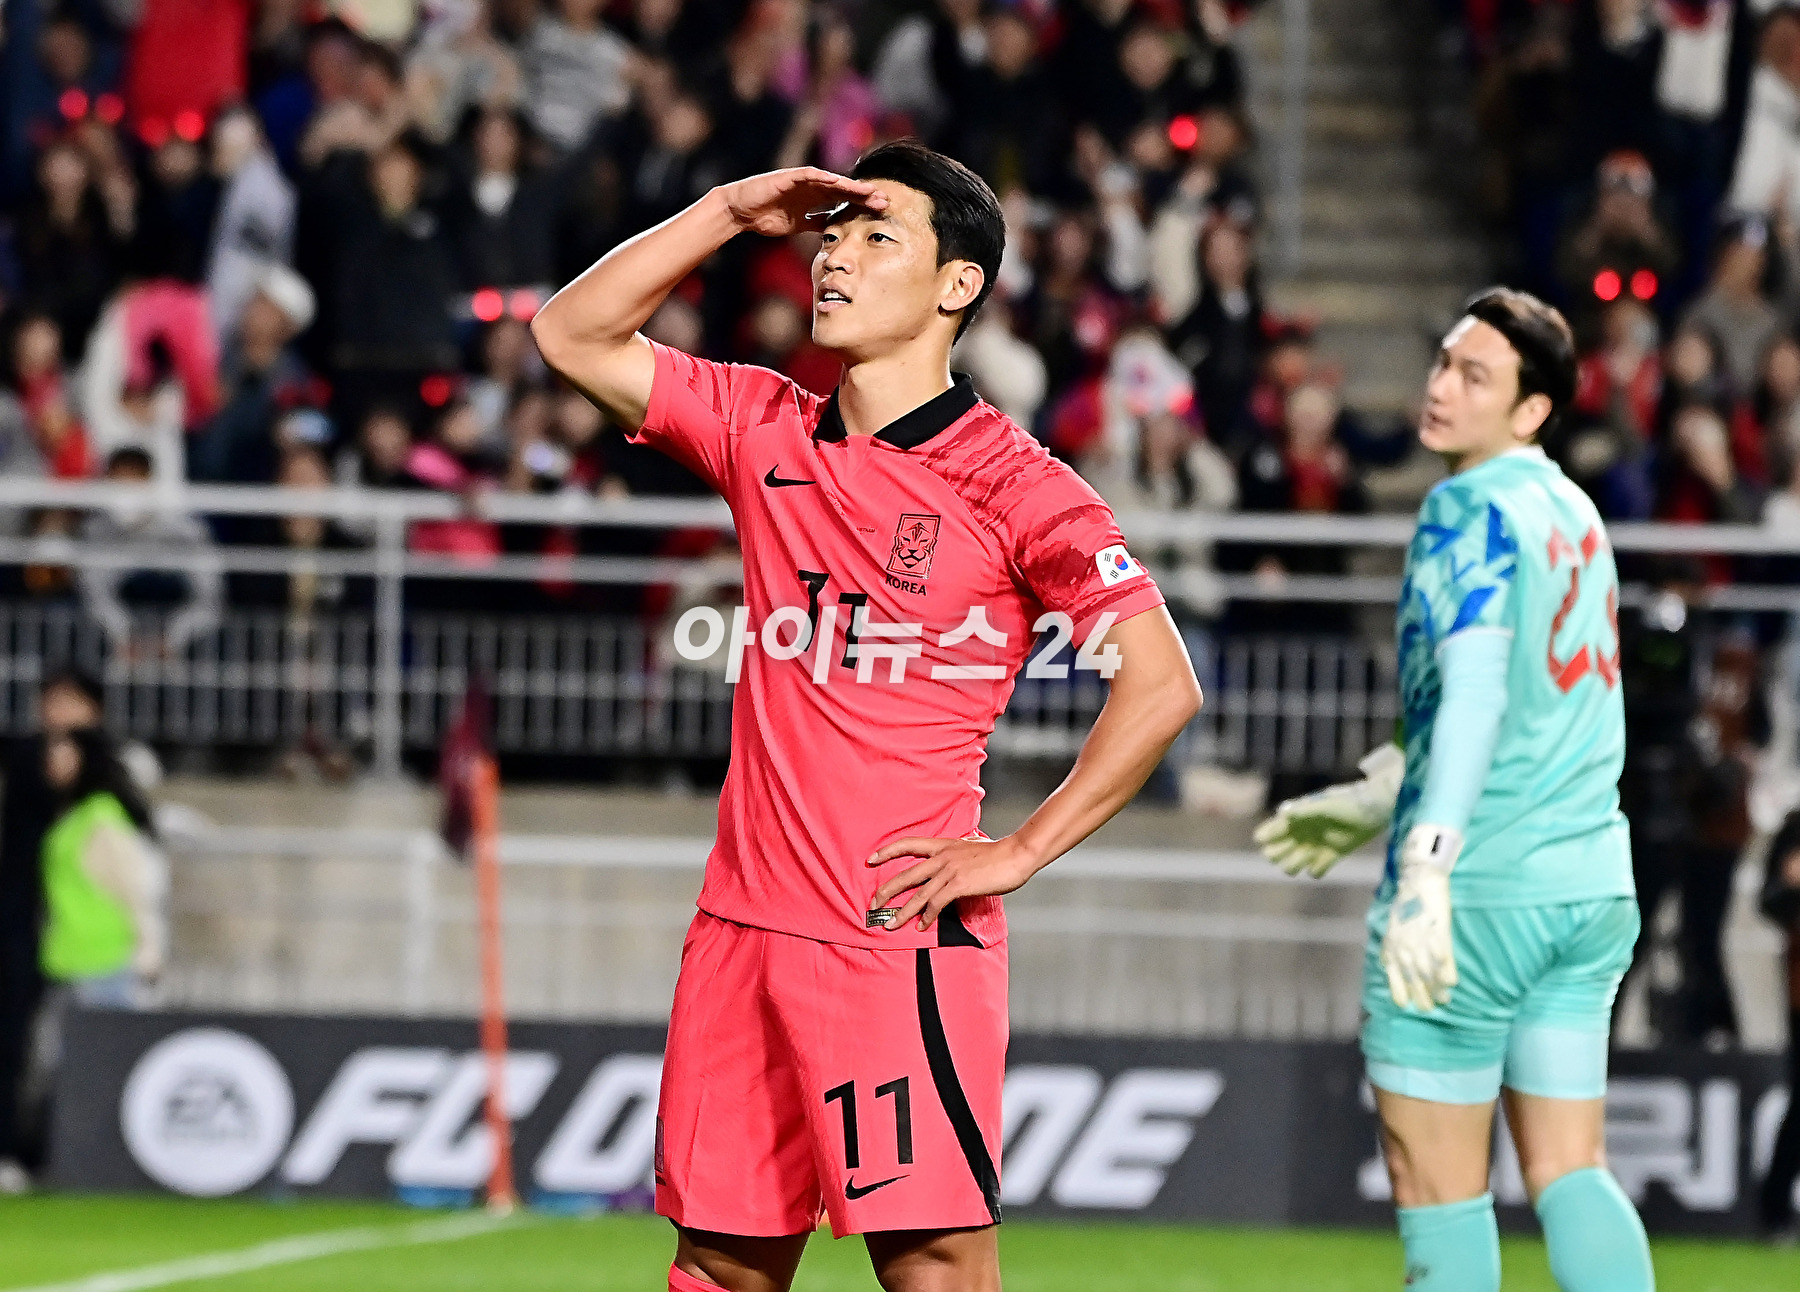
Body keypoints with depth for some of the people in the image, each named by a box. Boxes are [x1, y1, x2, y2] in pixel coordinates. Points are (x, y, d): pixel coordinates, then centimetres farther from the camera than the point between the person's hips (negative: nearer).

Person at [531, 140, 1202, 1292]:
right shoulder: (765, 431, 12)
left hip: (903, 934, -6)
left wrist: (1015, 854, -10)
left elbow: (1163, 685, -9)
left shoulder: (1011, 483, -6)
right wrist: (731, 212, 9)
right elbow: (573, 335, 19)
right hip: (744, 926, 6)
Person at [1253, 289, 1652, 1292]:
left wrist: (1425, 875, -31)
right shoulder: (1573, 512, 15)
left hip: (1482, 891, -8)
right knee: (1570, 1174, 7)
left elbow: (1473, 691, -24)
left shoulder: (1471, 510, -11)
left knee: (1437, 1189, 0)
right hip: (1590, 885, 8)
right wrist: (1376, 800, 34)